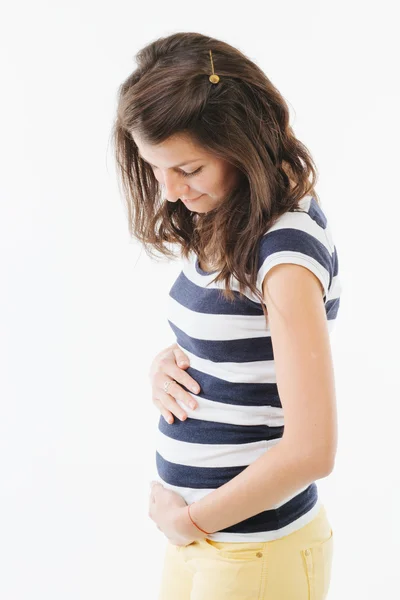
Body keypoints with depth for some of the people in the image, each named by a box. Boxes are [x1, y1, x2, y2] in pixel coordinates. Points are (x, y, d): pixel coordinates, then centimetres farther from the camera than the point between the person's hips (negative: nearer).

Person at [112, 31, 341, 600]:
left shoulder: (288, 250, -23)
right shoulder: (217, 224, 2)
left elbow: (310, 450, -25)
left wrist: (189, 520, -13)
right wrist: (168, 361, -4)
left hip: (256, 551, -7)